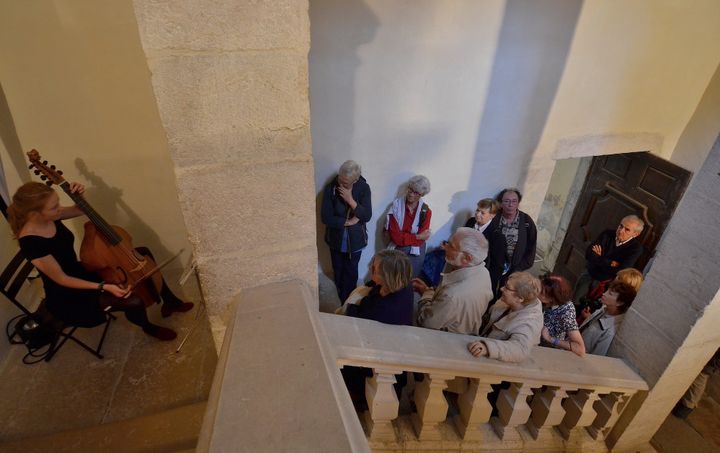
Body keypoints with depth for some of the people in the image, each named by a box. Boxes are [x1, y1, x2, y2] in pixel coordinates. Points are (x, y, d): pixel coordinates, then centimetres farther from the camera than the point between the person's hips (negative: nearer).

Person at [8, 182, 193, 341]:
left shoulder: (50, 217, -10)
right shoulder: (31, 242, -31)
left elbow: (79, 210, 10)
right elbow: (61, 279, -24)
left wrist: (79, 196, -13)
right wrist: (104, 286, -29)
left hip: (78, 272, 9)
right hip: (66, 296, -9)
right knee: (133, 301, -27)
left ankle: (170, 302, 22)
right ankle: (148, 327, 10)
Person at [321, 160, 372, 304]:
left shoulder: (363, 188, -15)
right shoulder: (330, 188, -17)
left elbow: (367, 216, -19)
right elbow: (326, 217, -18)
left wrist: (351, 200, -30)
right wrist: (348, 221, -20)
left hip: (355, 239, -1)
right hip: (336, 239, 1)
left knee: (351, 273, 13)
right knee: (338, 272, 20)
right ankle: (342, 302, 44)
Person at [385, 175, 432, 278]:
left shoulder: (426, 211, -5)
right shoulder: (396, 205, -10)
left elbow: (420, 241, -10)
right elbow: (396, 237, -14)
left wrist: (403, 237, -12)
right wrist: (417, 237, -11)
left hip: (416, 252, 1)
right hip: (397, 250, -1)